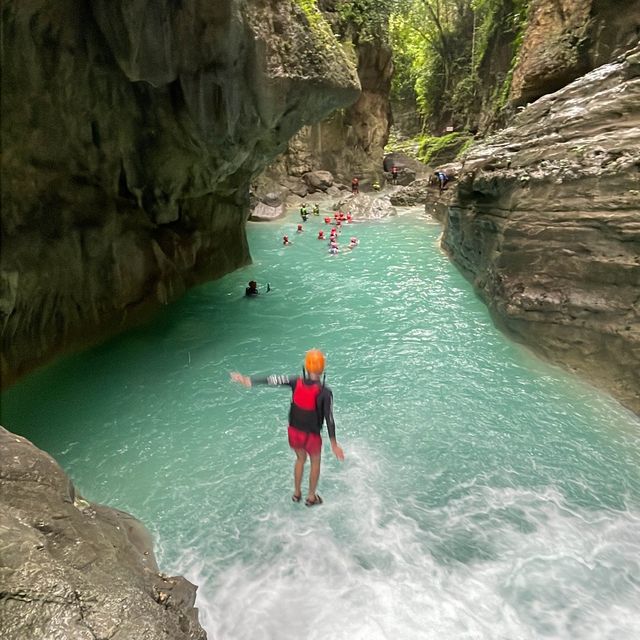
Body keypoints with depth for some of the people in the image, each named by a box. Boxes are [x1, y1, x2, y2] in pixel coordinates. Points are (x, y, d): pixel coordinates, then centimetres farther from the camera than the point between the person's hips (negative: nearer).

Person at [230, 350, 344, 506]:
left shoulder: (296, 382, -16)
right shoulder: (324, 392, -24)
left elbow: (272, 380, -12)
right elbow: (329, 419, -20)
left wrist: (247, 380, -4)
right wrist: (334, 444, -9)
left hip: (294, 431, 4)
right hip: (311, 435, -3)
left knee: (300, 459, 30)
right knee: (315, 462, 25)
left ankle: (297, 493, 45)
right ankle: (311, 497, 40)